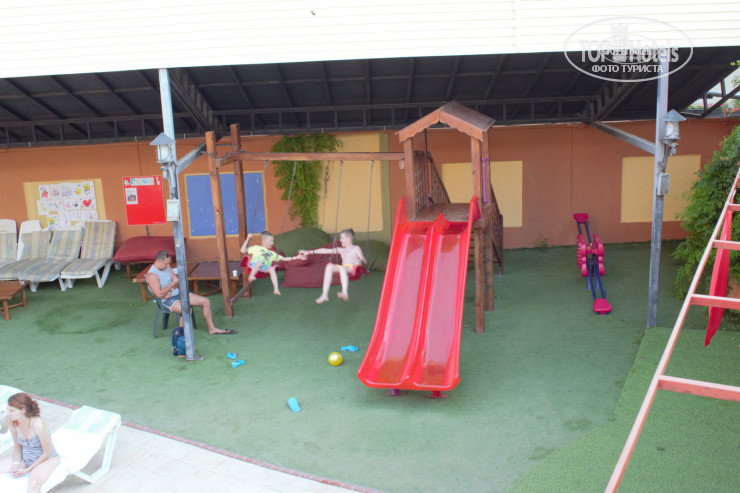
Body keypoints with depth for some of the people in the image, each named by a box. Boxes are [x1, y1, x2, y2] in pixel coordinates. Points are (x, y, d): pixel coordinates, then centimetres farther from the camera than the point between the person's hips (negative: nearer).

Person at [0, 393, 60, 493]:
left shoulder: (38, 424, -30)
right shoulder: (12, 423, -11)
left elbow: (47, 453, -19)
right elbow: (17, 446, 7)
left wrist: (27, 470, -15)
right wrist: (16, 464, -8)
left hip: (47, 459, -7)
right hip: (25, 459, 7)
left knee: (33, 483, -36)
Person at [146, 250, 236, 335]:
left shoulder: (167, 267, 8)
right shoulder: (152, 275, -16)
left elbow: (177, 282, 7)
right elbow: (159, 294, -24)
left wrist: (170, 290, -13)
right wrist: (173, 283, -16)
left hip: (178, 294, 9)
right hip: (167, 300, -8)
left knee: (205, 301, 0)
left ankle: (212, 329, 10)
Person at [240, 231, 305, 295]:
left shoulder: (272, 253, 36)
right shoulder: (256, 248, 24)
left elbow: (284, 258, 35)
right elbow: (242, 251, 15)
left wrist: (296, 257, 28)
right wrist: (248, 239, 12)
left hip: (265, 269, 3)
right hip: (254, 265, -3)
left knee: (272, 269, -32)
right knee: (261, 260, -36)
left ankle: (276, 289, -44)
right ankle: (251, 276, -50)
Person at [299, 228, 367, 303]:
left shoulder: (356, 248, 15)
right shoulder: (341, 250, 30)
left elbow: (363, 260, 1)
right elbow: (325, 250, 27)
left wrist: (359, 261, -23)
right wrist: (309, 252, 25)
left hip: (352, 269, -5)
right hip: (343, 268, 5)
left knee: (342, 268, -39)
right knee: (329, 266, -23)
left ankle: (345, 293, -59)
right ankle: (324, 295, -31)